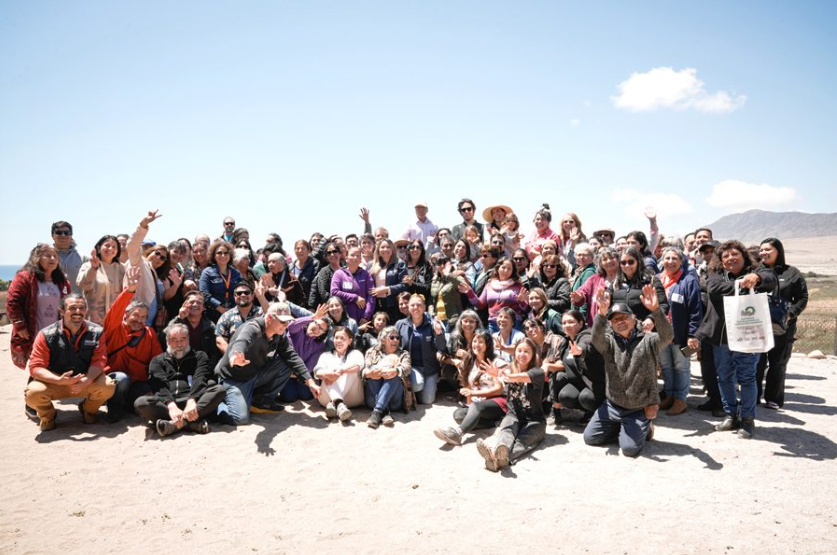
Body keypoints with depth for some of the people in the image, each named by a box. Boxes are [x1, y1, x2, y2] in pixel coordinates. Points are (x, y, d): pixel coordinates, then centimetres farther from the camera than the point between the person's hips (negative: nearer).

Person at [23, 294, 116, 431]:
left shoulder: (96, 332, -6)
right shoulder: (46, 335, -11)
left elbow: (99, 360, -12)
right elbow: (36, 367, -14)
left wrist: (87, 380, -32)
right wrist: (59, 380, -32)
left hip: (87, 381, 1)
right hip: (55, 383, -1)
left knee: (107, 386, -27)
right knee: (33, 392, -30)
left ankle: (88, 409, 9)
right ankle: (47, 415, 8)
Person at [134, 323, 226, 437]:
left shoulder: (199, 356, 20)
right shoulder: (158, 361, 20)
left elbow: (200, 380, 0)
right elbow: (160, 386, 0)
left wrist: (192, 401, -22)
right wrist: (171, 406, -22)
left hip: (195, 400, 0)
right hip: (166, 404, 0)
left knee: (219, 389, -26)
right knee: (140, 403, -27)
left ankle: (175, 424, -37)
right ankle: (193, 422, -38)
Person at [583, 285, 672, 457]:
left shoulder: (648, 341, -8)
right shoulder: (609, 342, -3)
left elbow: (667, 336, -28)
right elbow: (597, 338, -26)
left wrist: (656, 310, -47)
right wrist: (602, 313, -47)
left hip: (640, 409, -4)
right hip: (612, 405, 4)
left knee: (629, 447, -17)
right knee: (590, 437, 5)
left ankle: (644, 428, 15)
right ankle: (620, 427, 27)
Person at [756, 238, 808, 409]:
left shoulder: (792, 273, 1)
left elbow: (802, 298, 0)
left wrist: (791, 313, -15)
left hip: (782, 327, -2)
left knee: (778, 363, 8)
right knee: (756, 362, 5)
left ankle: (774, 398, 18)